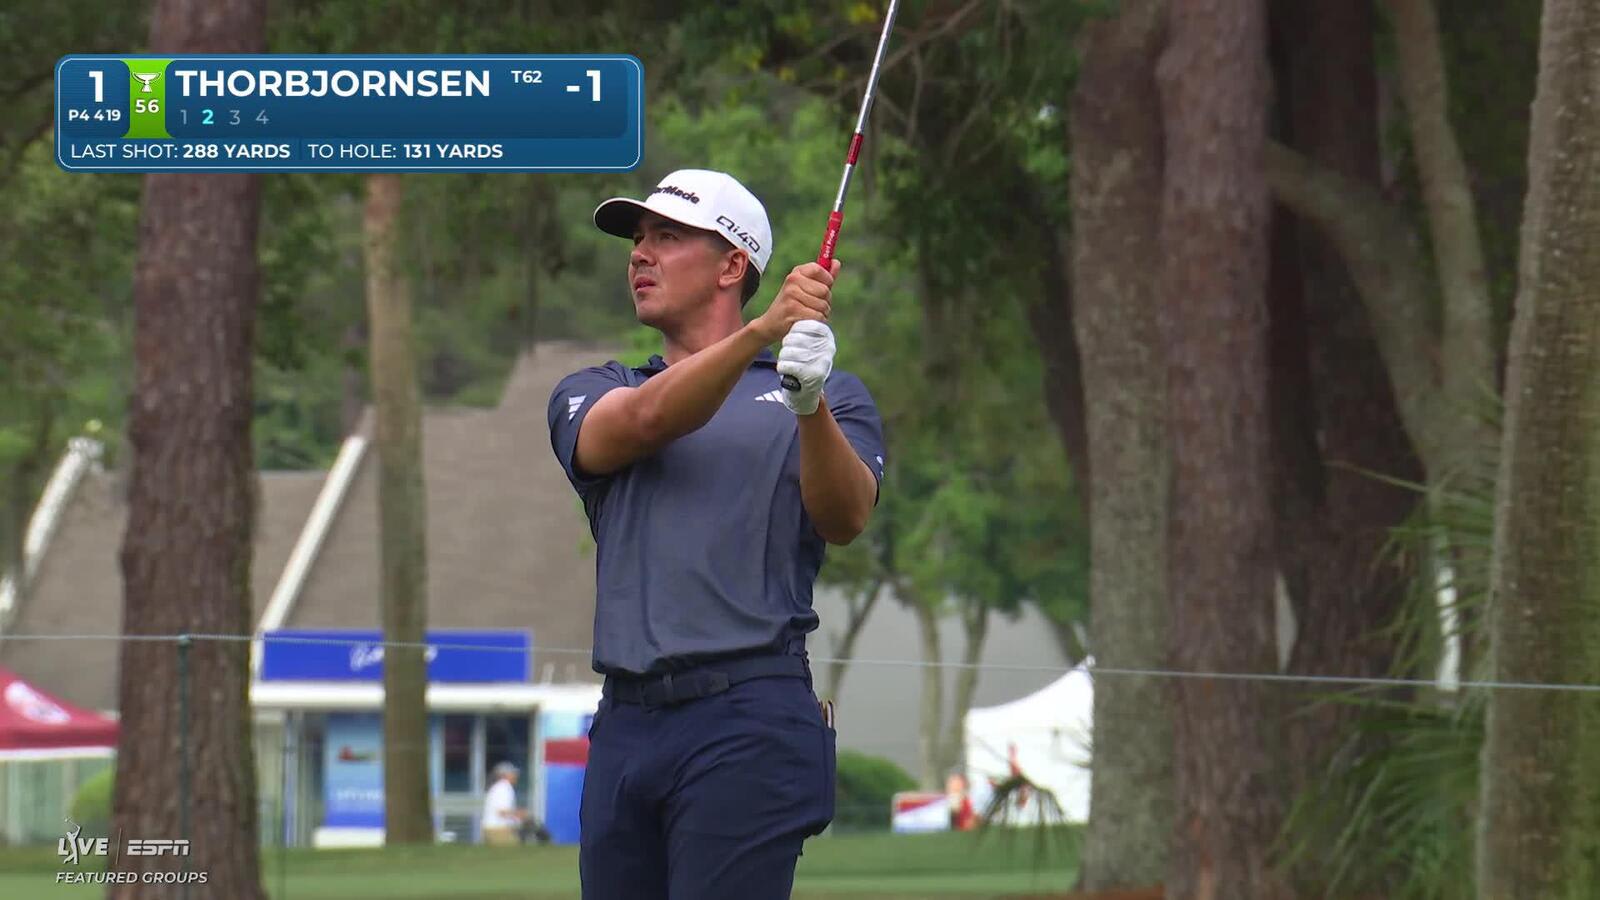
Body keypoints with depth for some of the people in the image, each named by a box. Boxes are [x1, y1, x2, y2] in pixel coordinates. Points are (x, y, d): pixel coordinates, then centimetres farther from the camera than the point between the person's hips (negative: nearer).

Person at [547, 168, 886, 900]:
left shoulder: (830, 394, 12)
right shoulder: (590, 395, 18)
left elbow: (844, 521, -6)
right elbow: (642, 422, -6)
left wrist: (810, 404, -25)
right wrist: (760, 333, -22)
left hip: (748, 727, -4)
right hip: (624, 728, 4)